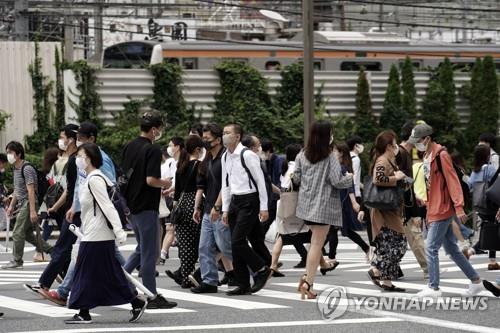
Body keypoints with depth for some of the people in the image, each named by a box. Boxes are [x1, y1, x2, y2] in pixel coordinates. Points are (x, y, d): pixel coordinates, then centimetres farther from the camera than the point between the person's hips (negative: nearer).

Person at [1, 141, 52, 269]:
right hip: (22, 204, 10)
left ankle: (16, 261, 1)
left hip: (29, 203, -10)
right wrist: (12, 206, 23)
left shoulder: (27, 168, -15)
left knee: (18, 233, -6)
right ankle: (50, 250, 19)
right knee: (27, 233, 11)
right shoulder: (16, 169, 15)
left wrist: (32, 211, -24)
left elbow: (31, 191, -20)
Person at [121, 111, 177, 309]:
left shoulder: (129, 147, 9)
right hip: (146, 207, -8)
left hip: (130, 204, 8)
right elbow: (151, 180, -24)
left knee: (142, 248, 21)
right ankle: (152, 296, 4)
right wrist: (165, 184, -4)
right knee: (149, 252, -1)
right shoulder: (152, 150, -16)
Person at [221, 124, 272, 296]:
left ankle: (262, 270, 2)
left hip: (249, 201, -8)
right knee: (236, 243, 6)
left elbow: (260, 181, -12)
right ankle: (244, 285, 11)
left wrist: (263, 207, -13)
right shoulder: (225, 157, 11)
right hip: (235, 201, 8)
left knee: (238, 241, -15)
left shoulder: (247, 155, -13)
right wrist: (225, 209, 14)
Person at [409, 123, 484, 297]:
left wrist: (459, 207, -22)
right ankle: (475, 281, 20)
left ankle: (433, 288, -2)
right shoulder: (427, 156, 13)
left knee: (431, 248, -8)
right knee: (452, 249, 13)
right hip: (434, 210, 9)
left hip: (442, 211, -9)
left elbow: (453, 182, -18)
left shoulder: (441, 155, -14)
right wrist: (428, 205, 18)